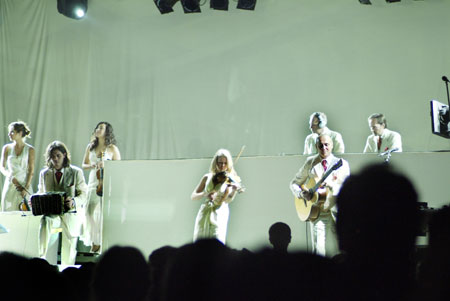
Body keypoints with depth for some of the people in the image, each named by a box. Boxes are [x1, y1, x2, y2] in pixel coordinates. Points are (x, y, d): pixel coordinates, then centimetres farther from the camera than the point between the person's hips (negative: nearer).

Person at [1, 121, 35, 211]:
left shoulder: (30, 149, -1)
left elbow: (31, 170, -2)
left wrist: (26, 187, -10)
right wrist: (10, 176, -13)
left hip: (24, 184, -2)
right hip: (10, 185, 2)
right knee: (9, 212, -1)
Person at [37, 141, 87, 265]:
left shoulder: (76, 172, 0)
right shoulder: (44, 173, 10)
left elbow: (83, 194, -3)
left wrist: (73, 202, -25)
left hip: (71, 213, -1)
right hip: (51, 213, 1)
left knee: (68, 251, -5)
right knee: (44, 222, -34)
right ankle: (42, 258, -32)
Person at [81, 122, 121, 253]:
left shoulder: (112, 148, 3)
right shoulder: (90, 147, 15)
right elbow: (84, 165, 18)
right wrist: (92, 166, -3)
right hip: (93, 183, 4)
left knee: (105, 212, -9)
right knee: (89, 212, -4)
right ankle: (95, 242, 6)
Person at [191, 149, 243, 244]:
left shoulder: (231, 179, 2)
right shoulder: (207, 177, 9)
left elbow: (227, 200, -13)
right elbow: (193, 196, 5)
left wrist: (234, 190, -33)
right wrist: (205, 194, -15)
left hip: (219, 216, -3)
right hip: (204, 214, 3)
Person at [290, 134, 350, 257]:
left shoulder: (341, 163, 5)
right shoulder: (310, 162, 10)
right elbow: (294, 183, 15)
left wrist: (331, 185, -26)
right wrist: (301, 193, -6)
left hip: (335, 213, -1)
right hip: (316, 212, 1)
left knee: (334, 250, -3)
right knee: (319, 250, -8)